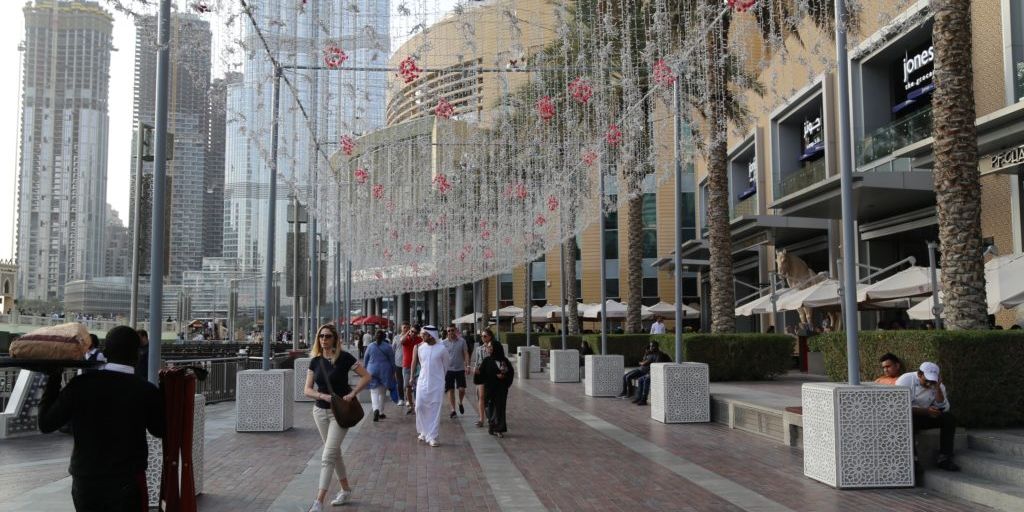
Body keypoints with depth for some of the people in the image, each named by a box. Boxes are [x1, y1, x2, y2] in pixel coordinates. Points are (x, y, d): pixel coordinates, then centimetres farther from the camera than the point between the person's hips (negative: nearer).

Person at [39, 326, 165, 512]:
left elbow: (46, 424, 0)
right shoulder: (147, 391, -13)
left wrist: (53, 380, 7)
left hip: (84, 481, 3)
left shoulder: (81, 384, -10)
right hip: (127, 482, -2)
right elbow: (159, 431, 4)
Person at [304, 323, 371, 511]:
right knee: (335, 452, 18)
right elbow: (307, 390, 1)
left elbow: (366, 376, -9)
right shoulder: (315, 361, 1)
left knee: (328, 456, -11)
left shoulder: (344, 358, -12)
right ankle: (346, 489, 35)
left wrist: (353, 394, -20)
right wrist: (323, 395, -17)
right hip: (320, 411, 6)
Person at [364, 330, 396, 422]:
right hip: (385, 371, 0)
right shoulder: (387, 347, -2)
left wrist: (366, 370, 19)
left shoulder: (370, 346, 0)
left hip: (372, 371, 0)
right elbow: (392, 360, 1)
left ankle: (376, 409, -23)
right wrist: (393, 372, 11)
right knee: (383, 392, 12)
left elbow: (365, 360, 7)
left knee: (374, 392, 1)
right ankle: (381, 412, 17)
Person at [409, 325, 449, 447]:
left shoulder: (442, 349, -8)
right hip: (422, 382, 3)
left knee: (435, 410, -1)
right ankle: (424, 432, 21)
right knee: (420, 407, 1)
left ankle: (432, 436, 5)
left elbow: (445, 366, 5)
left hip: (437, 383, -3)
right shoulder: (420, 347, 2)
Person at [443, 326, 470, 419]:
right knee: (450, 390, 3)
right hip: (448, 369, 1)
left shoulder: (462, 341, -1)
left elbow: (466, 354, 1)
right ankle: (453, 410, 12)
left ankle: (460, 403, 24)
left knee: (462, 389, -5)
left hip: (460, 369, 0)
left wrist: (466, 365, -11)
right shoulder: (444, 343, 0)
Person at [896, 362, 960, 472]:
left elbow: (943, 408, -10)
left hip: (924, 417, 5)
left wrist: (938, 387, -19)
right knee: (908, 419, -39)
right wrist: (926, 411, -30)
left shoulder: (937, 384, 0)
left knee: (949, 418, -17)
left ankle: (944, 458, -18)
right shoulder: (905, 380, -14)